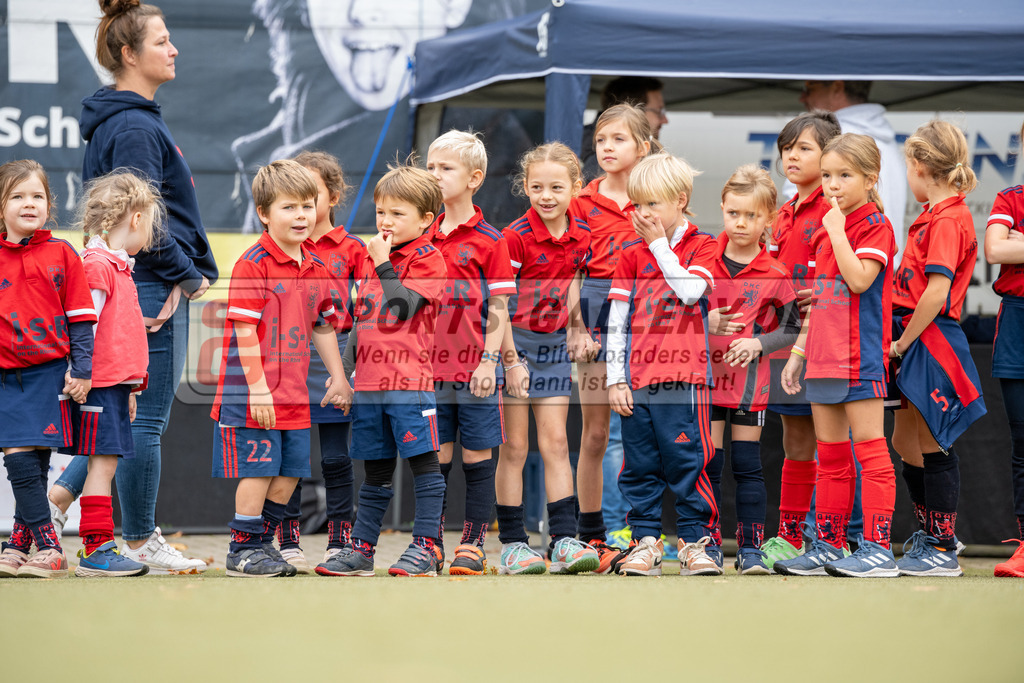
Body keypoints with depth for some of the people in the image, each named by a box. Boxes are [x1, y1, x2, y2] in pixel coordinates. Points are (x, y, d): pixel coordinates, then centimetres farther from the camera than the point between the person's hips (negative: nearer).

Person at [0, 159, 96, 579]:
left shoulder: (61, 255, 2)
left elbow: (80, 319, 3)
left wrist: (81, 370, -3)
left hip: (48, 374, -2)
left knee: (34, 464, -3)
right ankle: (46, 546, 2)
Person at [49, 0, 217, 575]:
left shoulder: (134, 119, 17)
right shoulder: (135, 127, -15)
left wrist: (195, 268, 14)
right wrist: (186, 274, -13)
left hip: (147, 287, 10)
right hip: (151, 288, -10)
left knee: (135, 412, 16)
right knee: (147, 417, -1)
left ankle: (60, 496, 17)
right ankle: (140, 543, 6)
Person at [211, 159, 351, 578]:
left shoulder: (316, 267, 10)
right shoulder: (253, 265, -13)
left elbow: (323, 327, 20)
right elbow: (244, 330, -16)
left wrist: (338, 376, 17)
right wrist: (258, 387, -19)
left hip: (294, 394, 7)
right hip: (254, 394, -7)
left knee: (289, 472, 9)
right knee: (258, 470, -4)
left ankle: (263, 543, 22)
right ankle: (243, 550, 7)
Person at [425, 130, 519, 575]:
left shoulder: (489, 240, -3)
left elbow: (499, 309, -5)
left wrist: (490, 361, -12)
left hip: (474, 369, -4)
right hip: (429, 367, 4)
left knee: (477, 457, 3)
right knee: (435, 459, 6)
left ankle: (473, 544, 9)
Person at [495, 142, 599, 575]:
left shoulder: (581, 236, 1)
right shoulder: (516, 237, -16)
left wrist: (576, 329, 7)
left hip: (553, 344, 5)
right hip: (514, 342, -5)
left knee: (556, 442, 3)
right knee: (514, 446, -1)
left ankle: (563, 540, 3)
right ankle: (512, 544, 3)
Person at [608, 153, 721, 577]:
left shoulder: (701, 246, 4)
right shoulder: (632, 255, 11)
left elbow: (690, 290, -15)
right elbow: (616, 319, 10)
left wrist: (660, 244, -7)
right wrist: (615, 379, 4)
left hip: (684, 377, -3)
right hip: (637, 377, 3)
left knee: (687, 461, -5)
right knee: (640, 466, 5)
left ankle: (695, 540, 2)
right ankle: (645, 541, 11)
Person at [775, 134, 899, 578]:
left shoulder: (875, 225, -8)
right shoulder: (826, 230, 17)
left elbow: (859, 279, -23)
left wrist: (837, 230, -17)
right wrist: (798, 351, 19)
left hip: (860, 356, -8)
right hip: (823, 357, 9)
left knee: (869, 448, -8)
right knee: (830, 455, 12)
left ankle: (878, 549, -9)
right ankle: (828, 547, 17)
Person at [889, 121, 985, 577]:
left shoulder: (948, 220, -16)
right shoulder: (936, 215, 15)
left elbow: (937, 291, -23)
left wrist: (904, 341, -15)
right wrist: (902, 341, 12)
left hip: (932, 341, -10)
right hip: (916, 342, 10)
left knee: (932, 447, -4)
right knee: (905, 443, 17)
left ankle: (942, 549, 2)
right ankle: (929, 535, 28)